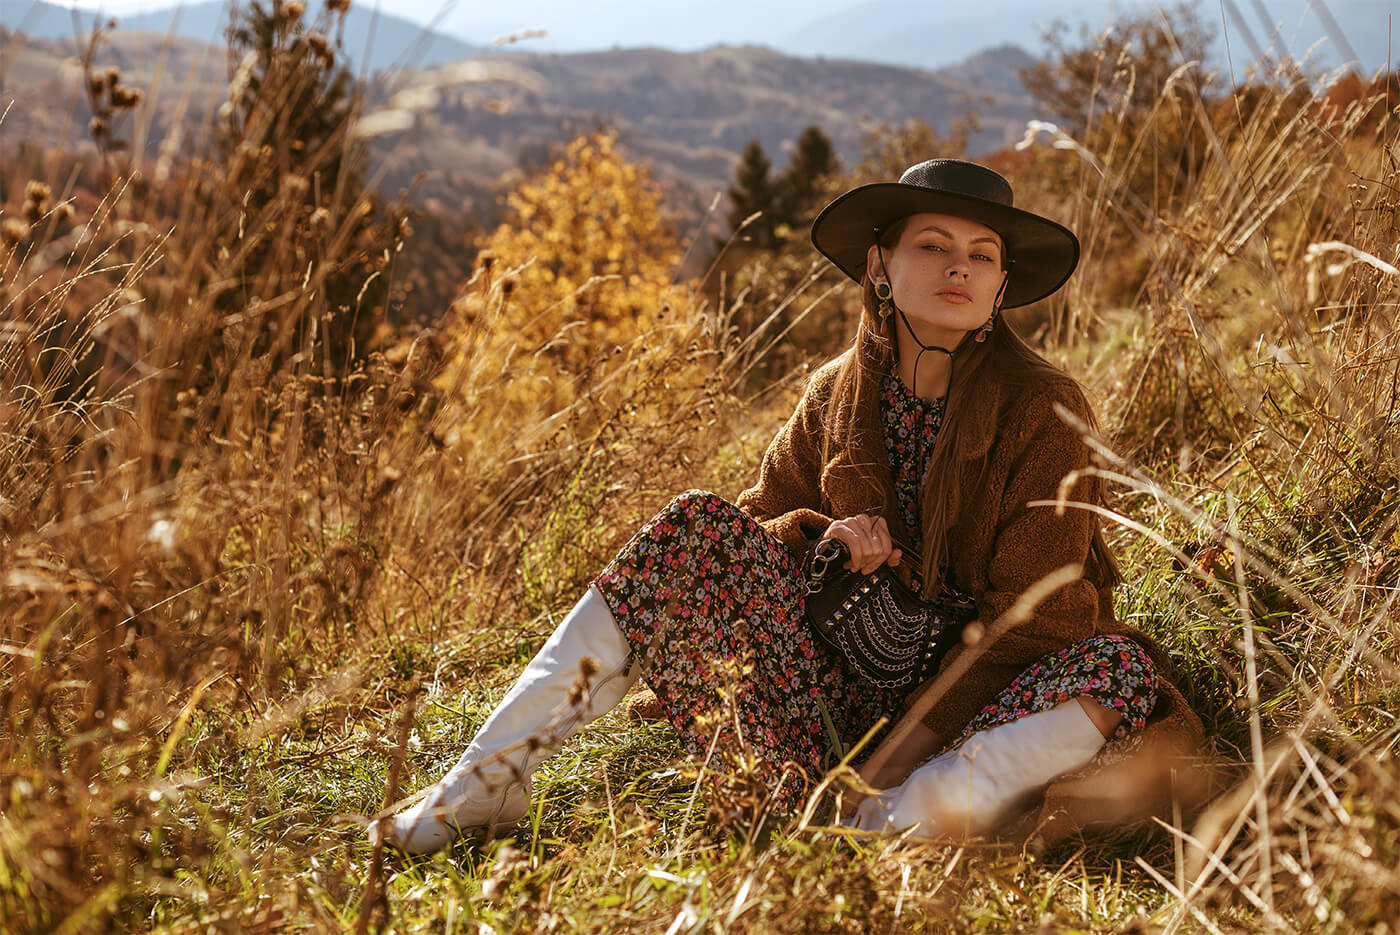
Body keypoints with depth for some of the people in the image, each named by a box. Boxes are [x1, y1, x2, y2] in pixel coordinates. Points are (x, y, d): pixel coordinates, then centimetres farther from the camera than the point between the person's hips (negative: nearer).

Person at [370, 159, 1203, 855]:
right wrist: (823, 540, -14)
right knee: (699, 531, -15)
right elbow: (763, 517, 8)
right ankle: (487, 779, -19)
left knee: (1120, 669, -32)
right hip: (849, 691, 3)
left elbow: (1037, 610, -13)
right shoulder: (838, 395, 1)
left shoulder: (1044, 407, -11)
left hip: (980, 694, -2)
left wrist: (928, 731, -21)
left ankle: (877, 830, -44)